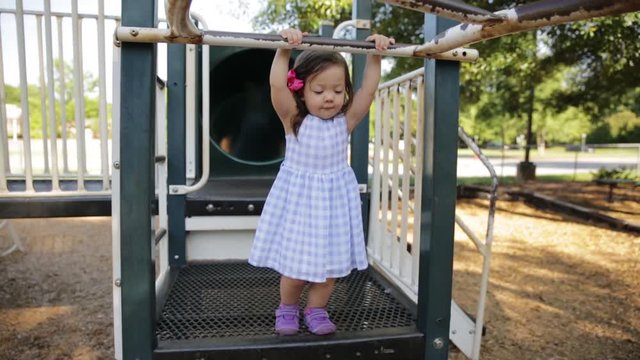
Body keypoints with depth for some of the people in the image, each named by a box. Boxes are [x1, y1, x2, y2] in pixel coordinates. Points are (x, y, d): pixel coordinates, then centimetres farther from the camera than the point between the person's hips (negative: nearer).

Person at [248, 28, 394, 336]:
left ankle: (316, 310, 30)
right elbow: (277, 85, -22)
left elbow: (369, 90, -7)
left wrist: (375, 56, -12)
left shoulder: (346, 121, -2)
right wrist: (284, 49, -27)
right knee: (295, 264, 3)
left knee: (331, 262, 8)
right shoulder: (294, 120, -10)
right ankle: (287, 308, 30)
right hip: (299, 198, -2)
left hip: (334, 199, 3)